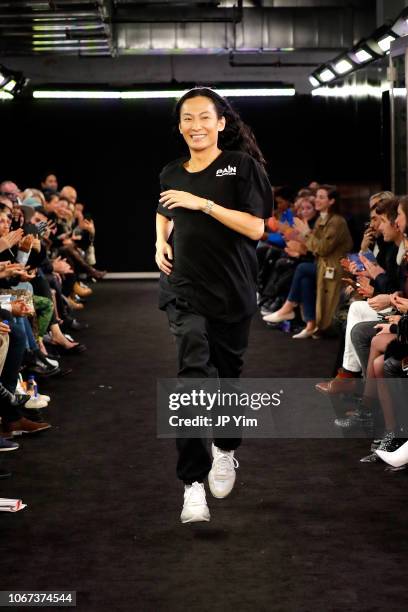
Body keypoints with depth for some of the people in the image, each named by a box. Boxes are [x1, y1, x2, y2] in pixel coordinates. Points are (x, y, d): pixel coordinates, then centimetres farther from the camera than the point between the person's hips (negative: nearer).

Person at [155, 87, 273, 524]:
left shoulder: (241, 165, -3)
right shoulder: (171, 174, 10)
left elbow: (255, 227, -11)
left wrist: (202, 204, -17)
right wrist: (161, 244, 10)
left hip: (232, 290, -1)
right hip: (185, 289, 1)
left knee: (226, 375, 12)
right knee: (195, 372, -19)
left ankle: (226, 450, 42)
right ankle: (193, 482, -19)